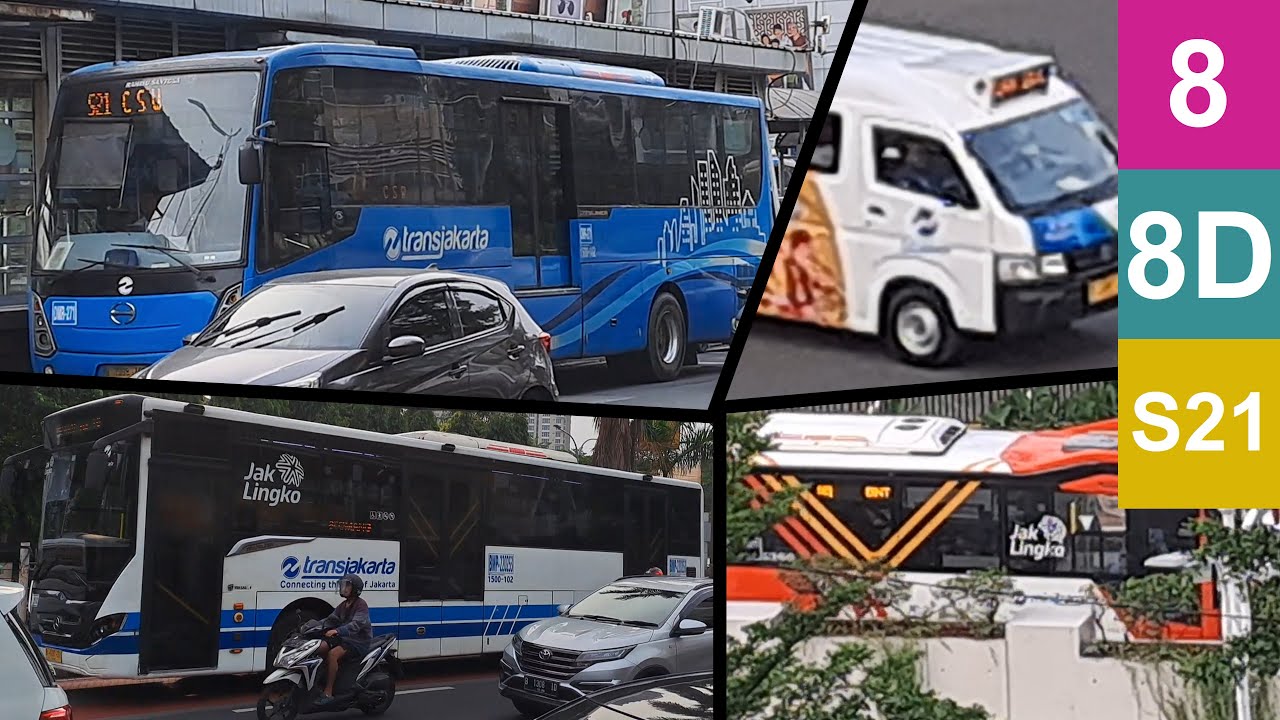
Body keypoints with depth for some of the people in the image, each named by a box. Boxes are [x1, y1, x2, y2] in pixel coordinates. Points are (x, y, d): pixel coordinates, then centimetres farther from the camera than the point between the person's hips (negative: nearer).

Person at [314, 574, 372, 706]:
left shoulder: (361, 605, -12)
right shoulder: (343, 605, 17)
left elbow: (356, 624, -28)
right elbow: (331, 620, 10)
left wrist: (337, 631, -42)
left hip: (358, 641, -9)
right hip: (344, 638, 9)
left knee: (332, 654, -30)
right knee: (319, 649, -10)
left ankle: (328, 693, -32)